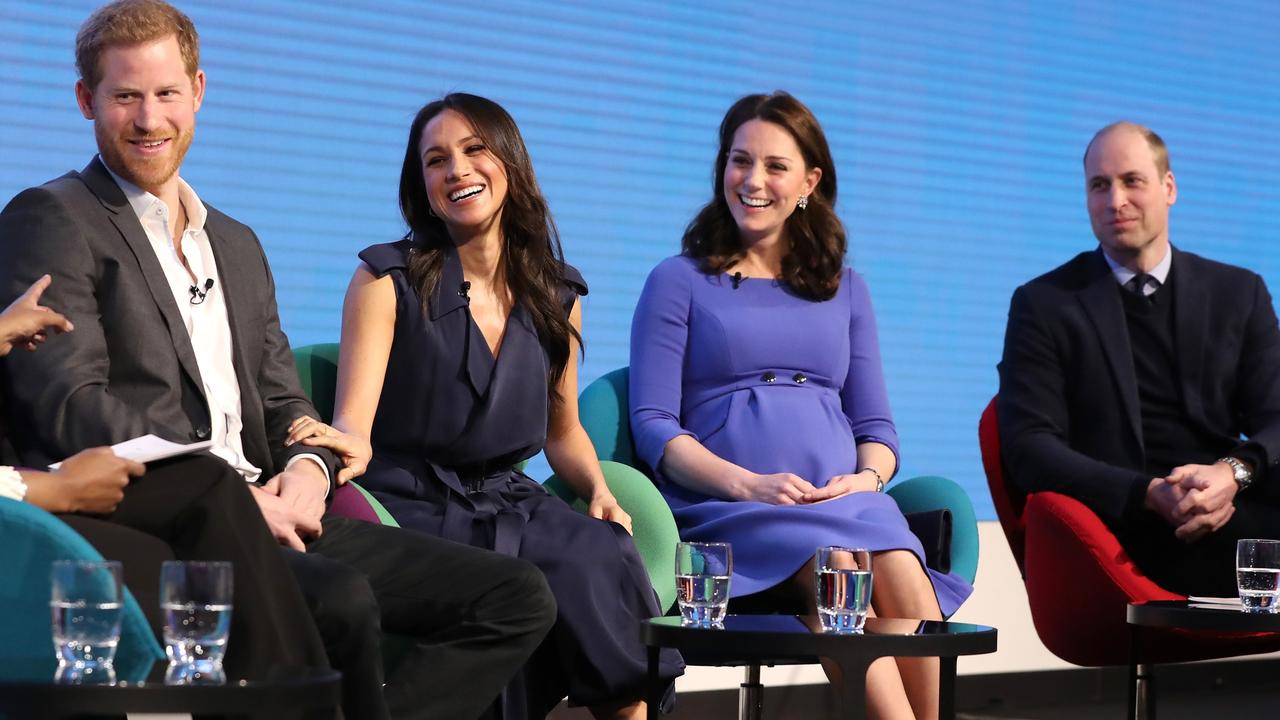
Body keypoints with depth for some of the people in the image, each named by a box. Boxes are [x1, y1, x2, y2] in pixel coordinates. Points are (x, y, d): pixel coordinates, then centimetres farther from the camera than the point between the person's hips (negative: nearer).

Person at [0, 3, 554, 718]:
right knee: (343, 602, -36)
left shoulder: (239, 246, 26)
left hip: (266, 517, 8)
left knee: (519, 597, -7)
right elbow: (71, 404, -10)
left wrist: (307, 470, -2)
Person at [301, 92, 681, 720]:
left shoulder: (557, 296, 12)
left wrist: (599, 491, 2)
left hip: (508, 503, 4)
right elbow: (352, 426, -7)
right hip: (413, 503, -3)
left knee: (601, 556, -30)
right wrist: (336, 444, -32)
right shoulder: (389, 281, 1)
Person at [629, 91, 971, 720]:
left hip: (846, 501, 3)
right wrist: (747, 483, -13)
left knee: (904, 575, -33)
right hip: (728, 506, -3)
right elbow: (653, 425, 3)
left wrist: (868, 476, -5)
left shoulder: (844, 290, 24)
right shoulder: (679, 283, 13)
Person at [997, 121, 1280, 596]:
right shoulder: (1044, 304, 9)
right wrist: (1150, 494, -17)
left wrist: (1235, 472, -16)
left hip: (1231, 502, 4)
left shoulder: (1239, 293, 18)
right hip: (1131, 530, -4)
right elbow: (1029, 447, -1)